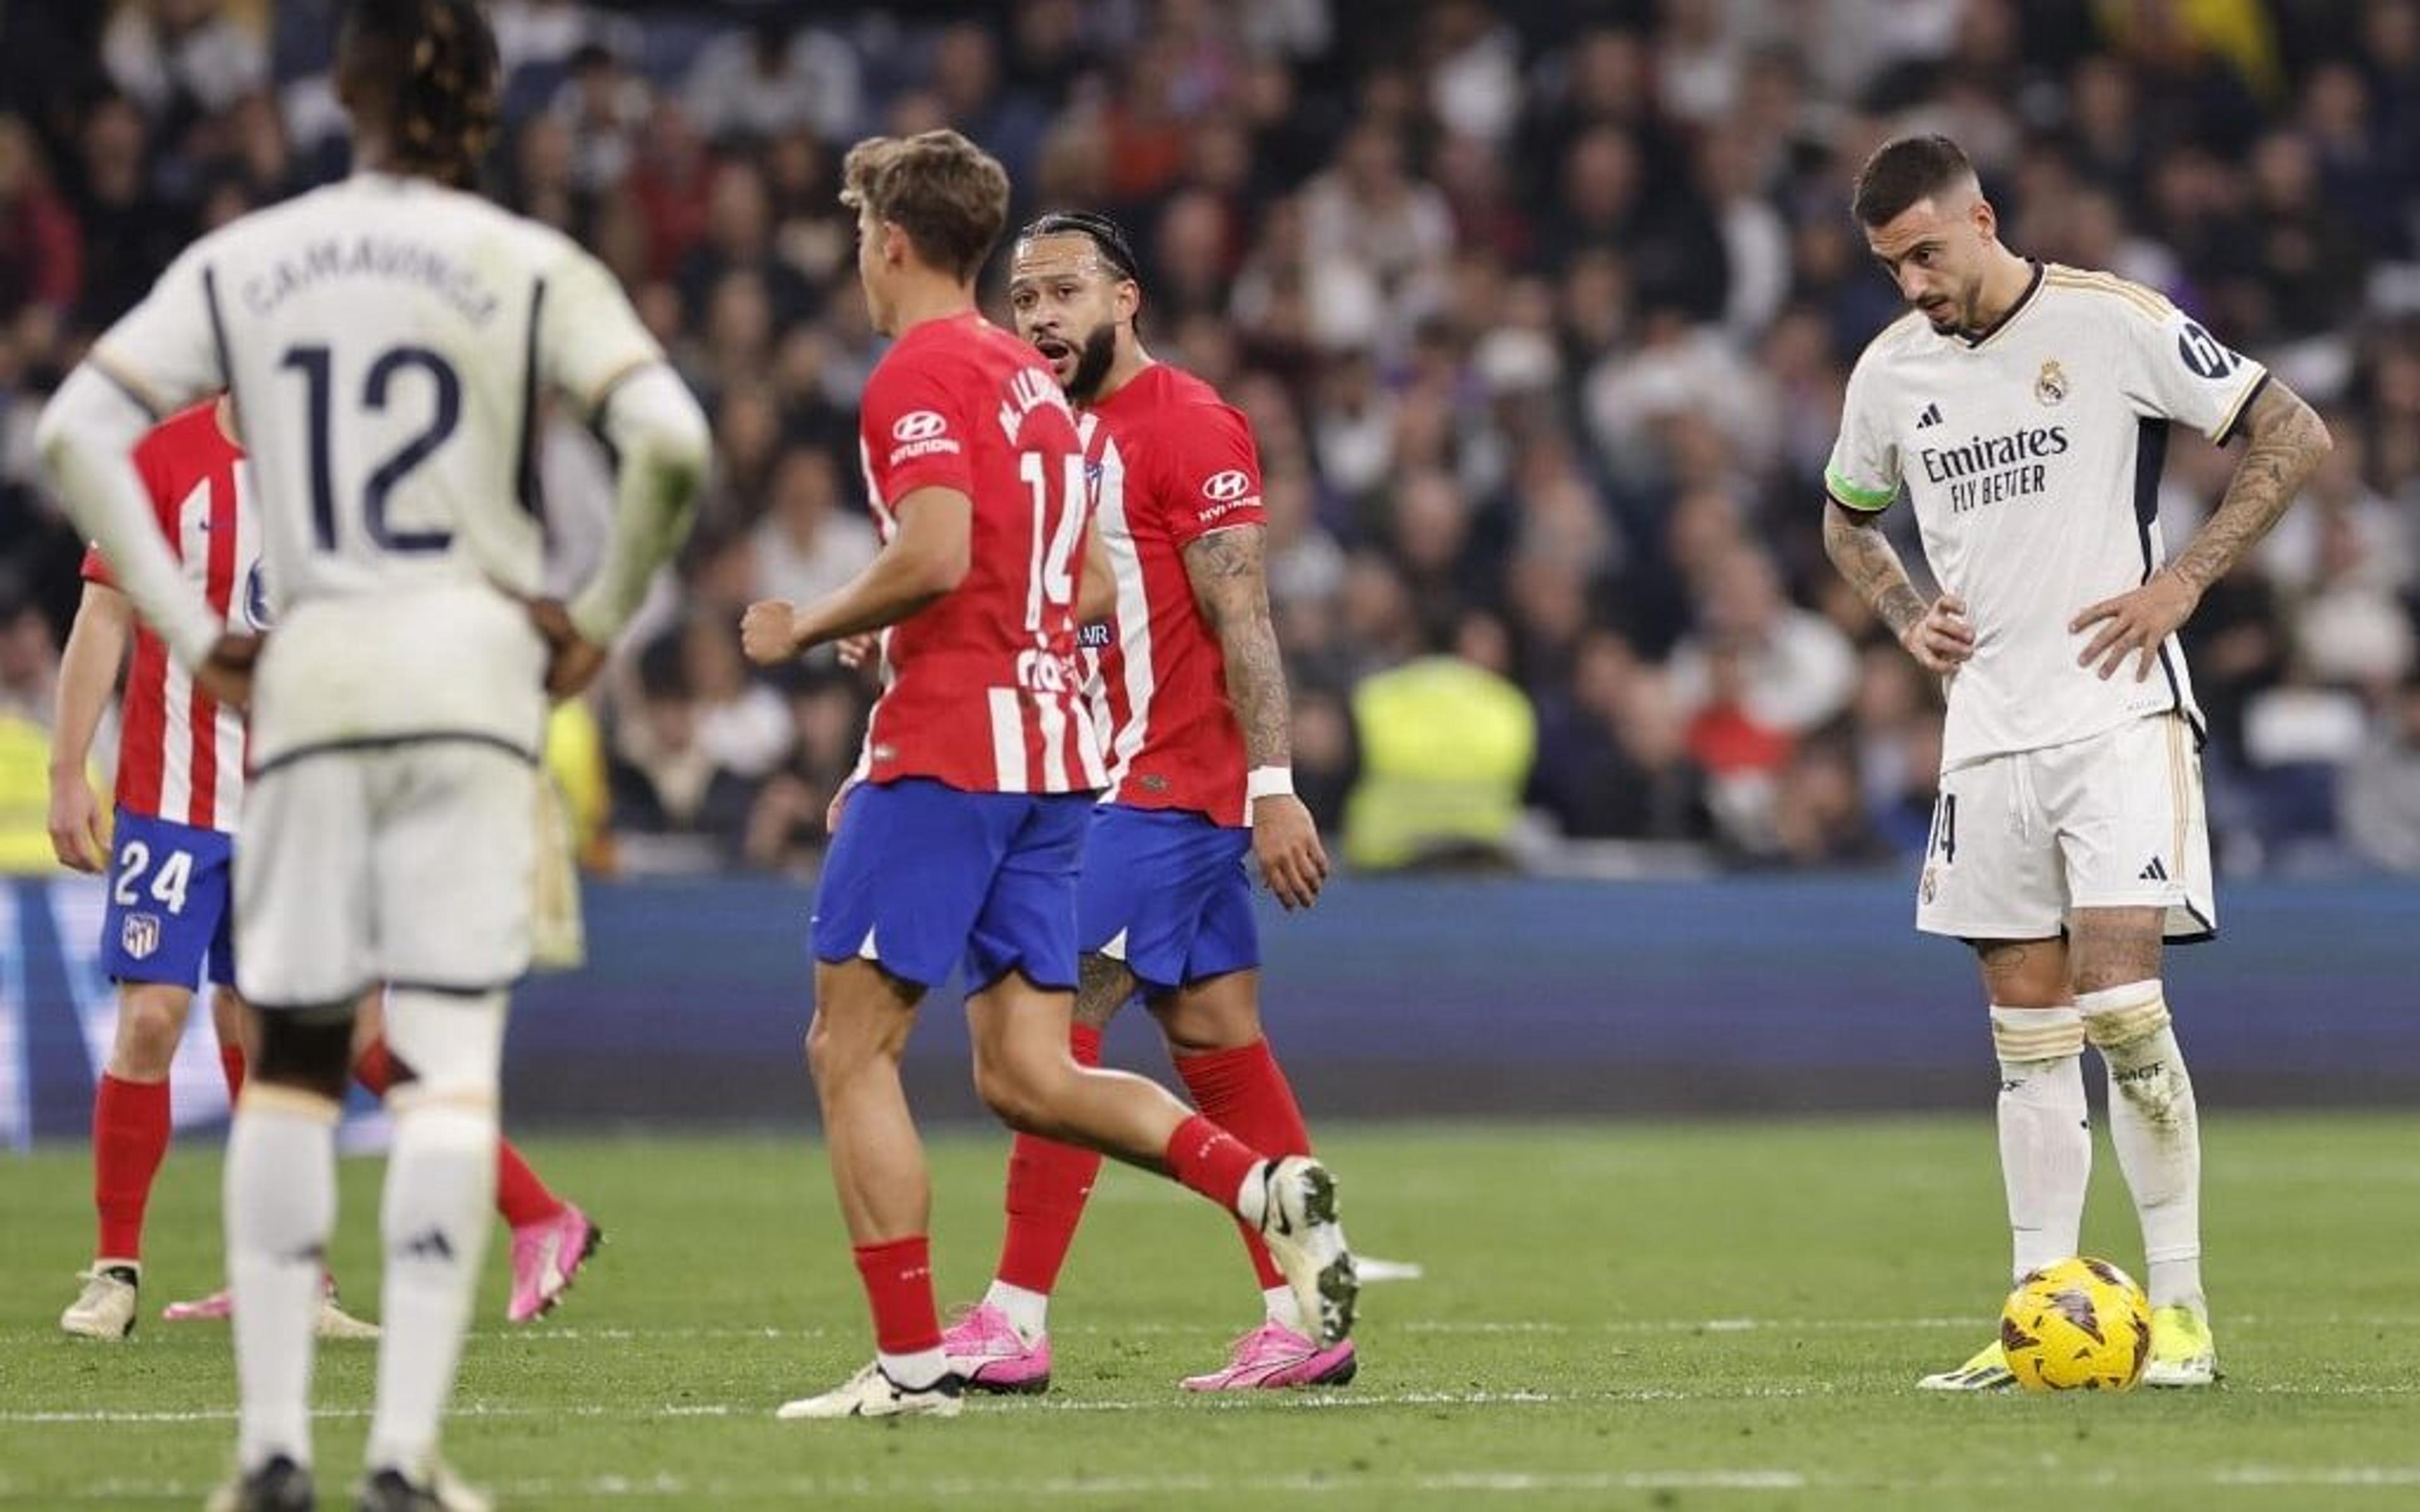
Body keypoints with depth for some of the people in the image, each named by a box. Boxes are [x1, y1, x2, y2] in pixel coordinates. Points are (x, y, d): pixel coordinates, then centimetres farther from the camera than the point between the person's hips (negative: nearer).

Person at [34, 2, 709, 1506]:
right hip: (476, 663, -2)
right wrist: (603, 616, 2)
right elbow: (671, 441, -13)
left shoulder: (243, 265, 7)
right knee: (451, 1061, -2)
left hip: (308, 682, 2)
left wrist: (192, 632, 4)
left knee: (293, 1058, 11)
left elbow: (77, 431, 1)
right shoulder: (530, 270, -1)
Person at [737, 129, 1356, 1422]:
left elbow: (935, 553, -22)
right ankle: (1265, 1188, -12)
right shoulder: (1031, 380, 19)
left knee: (850, 1048, -2)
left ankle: (910, 1361, -6)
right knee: (1026, 1075, 7)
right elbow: (1091, 586, 21)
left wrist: (806, 630, -7)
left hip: (946, 749, -8)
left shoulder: (919, 373, -8)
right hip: (1050, 748, 8)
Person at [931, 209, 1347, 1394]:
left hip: (1169, 785, -9)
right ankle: (1306, 1318, 10)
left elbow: (1243, 621, -16)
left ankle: (1016, 1319, -12)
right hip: (1110, 783, 9)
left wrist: (1275, 787, -20)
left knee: (1056, 1022, -12)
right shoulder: (1065, 430, 16)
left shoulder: (1188, 428, -11)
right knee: (1218, 1042, 8)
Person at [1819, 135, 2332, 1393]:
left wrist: (2181, 583, -10)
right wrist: (1906, 616, 9)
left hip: (2117, 711, -5)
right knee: (2027, 1033, 4)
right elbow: (1846, 518, 28)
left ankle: (2179, 1304, -7)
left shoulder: (2110, 321, -7)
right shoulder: (1891, 369, 9)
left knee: (2121, 1002, -15)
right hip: (1987, 732, 5)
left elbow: (2295, 436, -4)